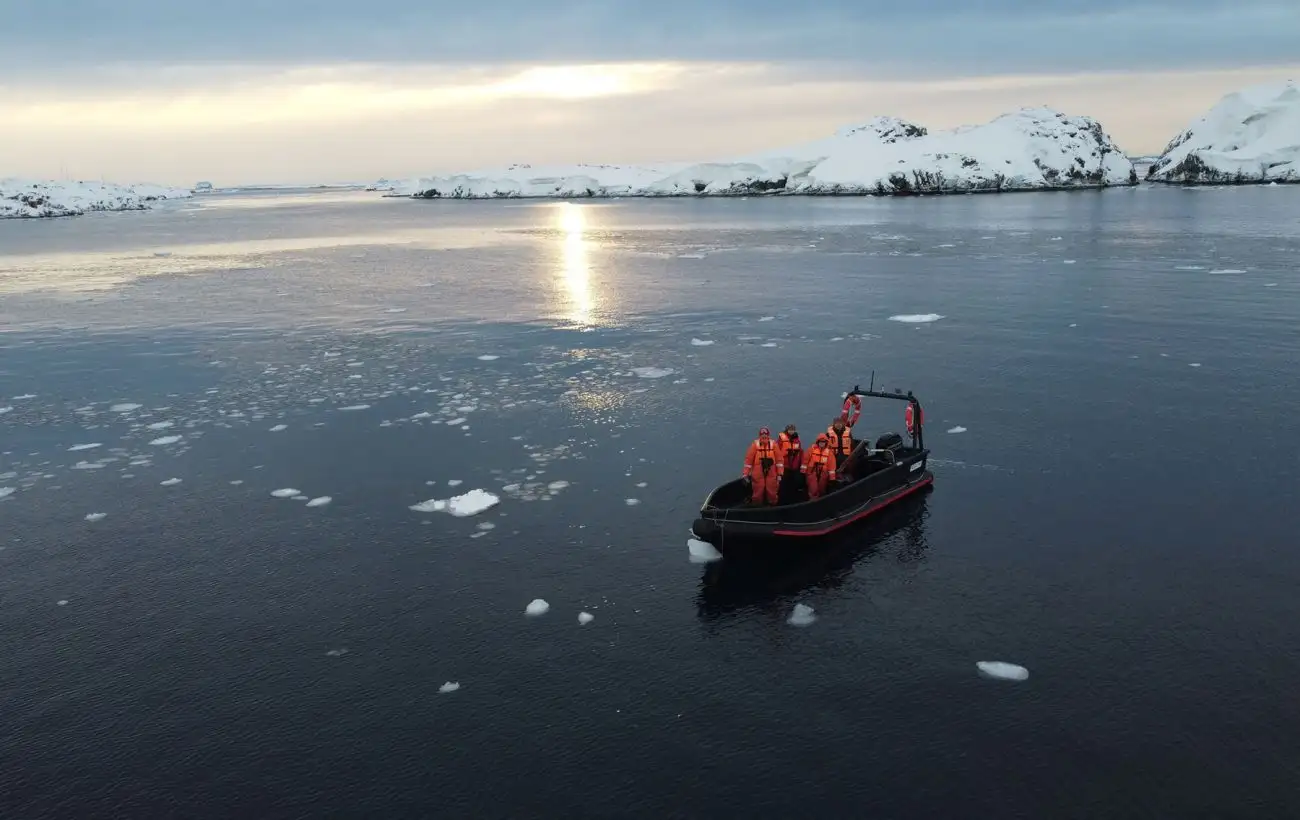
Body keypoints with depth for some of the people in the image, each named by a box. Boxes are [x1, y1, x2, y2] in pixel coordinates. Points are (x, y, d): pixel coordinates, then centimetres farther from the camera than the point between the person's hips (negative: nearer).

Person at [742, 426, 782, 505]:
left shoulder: (773, 444, -3)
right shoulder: (755, 445, -6)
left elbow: (779, 460, 1)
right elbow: (748, 460, -3)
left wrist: (779, 474, 0)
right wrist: (745, 474, -3)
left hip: (771, 474, 1)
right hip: (758, 475, -1)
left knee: (772, 495, 8)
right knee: (758, 494, 6)